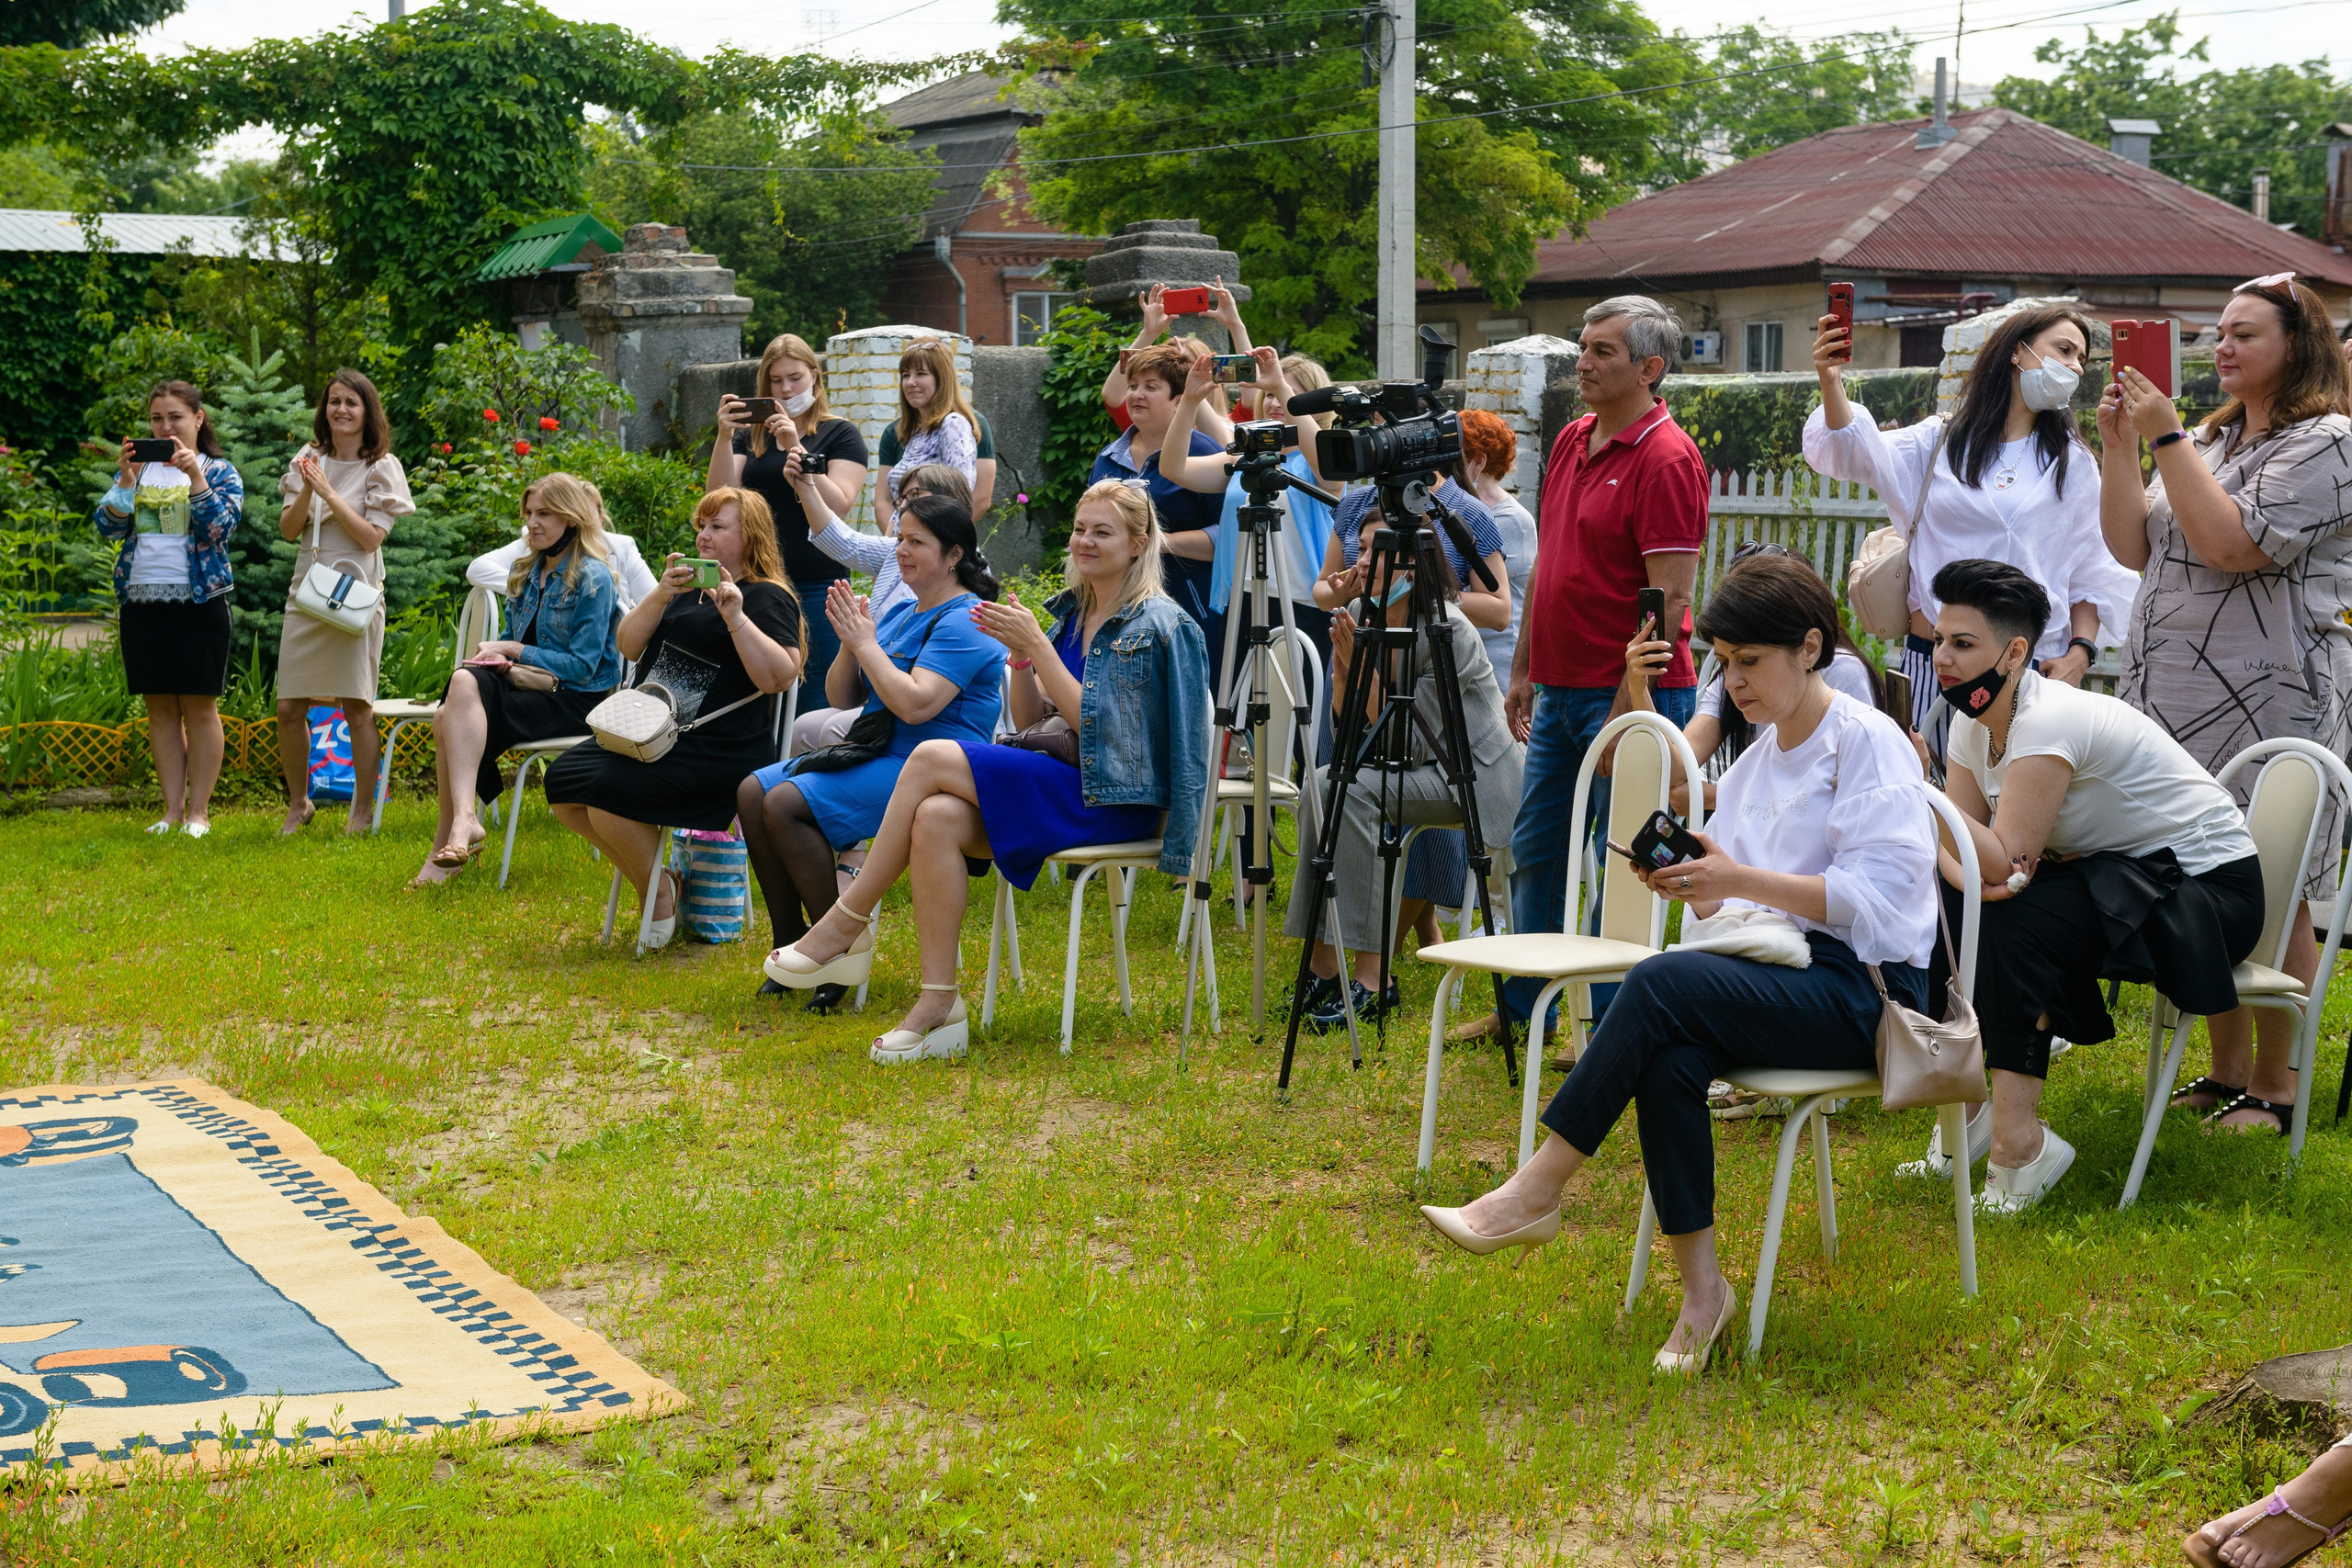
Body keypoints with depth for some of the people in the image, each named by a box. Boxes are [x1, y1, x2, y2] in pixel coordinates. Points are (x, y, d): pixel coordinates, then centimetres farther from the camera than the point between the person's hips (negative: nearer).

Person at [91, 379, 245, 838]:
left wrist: (196, 475, -20)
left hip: (198, 599, -4)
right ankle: (172, 811, 10)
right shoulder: (139, 470, 12)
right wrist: (126, 480, -11)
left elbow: (220, 527, -11)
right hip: (142, 600, 4)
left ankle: (199, 812, 3)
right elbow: (108, 526, 2)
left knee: (199, 706, -2)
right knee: (160, 708, 5)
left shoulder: (220, 472, 3)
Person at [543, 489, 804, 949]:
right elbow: (628, 646, 13)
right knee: (562, 781, -6)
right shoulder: (689, 587, 22)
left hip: (719, 751, -9)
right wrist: (659, 596, -3)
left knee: (607, 789, -26)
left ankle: (660, 897, -4)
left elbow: (779, 677, -18)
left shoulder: (768, 598, -4)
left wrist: (736, 618, -23)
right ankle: (650, 878, 5)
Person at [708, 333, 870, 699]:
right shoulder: (753, 433, 15)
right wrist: (723, 438, -11)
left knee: (814, 694, -6)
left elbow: (838, 506, -11)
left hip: (817, 584, -4)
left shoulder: (840, 434, 4)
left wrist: (797, 449, -19)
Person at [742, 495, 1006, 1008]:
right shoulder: (902, 614, 17)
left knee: (786, 805, -24)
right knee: (752, 792, -1)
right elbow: (842, 697, 15)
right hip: (875, 753, 10)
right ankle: (790, 943, 2)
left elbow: (915, 705, -25)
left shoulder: (963, 622, -13)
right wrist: (850, 643, -4)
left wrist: (866, 643, -16)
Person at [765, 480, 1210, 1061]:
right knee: (936, 818, -24)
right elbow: (1030, 721, 13)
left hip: (1118, 798, -7)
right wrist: (1019, 656, -4)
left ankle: (847, 925, -12)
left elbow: (1093, 726, -14)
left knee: (933, 758, -21)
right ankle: (939, 1007, -25)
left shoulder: (1155, 625, -7)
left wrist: (1037, 646, -17)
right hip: (1062, 780, 7)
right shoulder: (1072, 613, 16)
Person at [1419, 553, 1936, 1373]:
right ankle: (1701, 1288, -21)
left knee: (1659, 983, -29)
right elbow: (1731, 905, 18)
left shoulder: (1868, 743, -5)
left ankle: (1536, 1191, -23)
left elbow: (1879, 892, -16)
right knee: (1667, 1059, -28)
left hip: (1865, 989, -6)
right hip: (1777, 971, 6)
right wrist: (1689, 884, -5)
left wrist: (1741, 881, -22)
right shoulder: (1755, 759, 19)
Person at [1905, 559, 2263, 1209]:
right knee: (1943, 906, -8)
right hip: (2113, 875, 9)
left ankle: (2016, 1140, -27)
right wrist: (1967, 877, -27)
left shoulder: (2050, 721, -27)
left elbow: (2005, 862, -32)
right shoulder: (1975, 719, 0)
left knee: (2013, 925, -31)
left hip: (2209, 887, -9)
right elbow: (1955, 842, -4)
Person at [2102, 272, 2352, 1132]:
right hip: (2176, 698, 8)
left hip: (2269, 702, -7)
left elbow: (2232, 544, -19)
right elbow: (2133, 547, 14)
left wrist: (2165, 437, -15)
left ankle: (2273, 1087, 6)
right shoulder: (2214, 437, 19)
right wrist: (2119, 446, 4)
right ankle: (2226, 1072, 19)